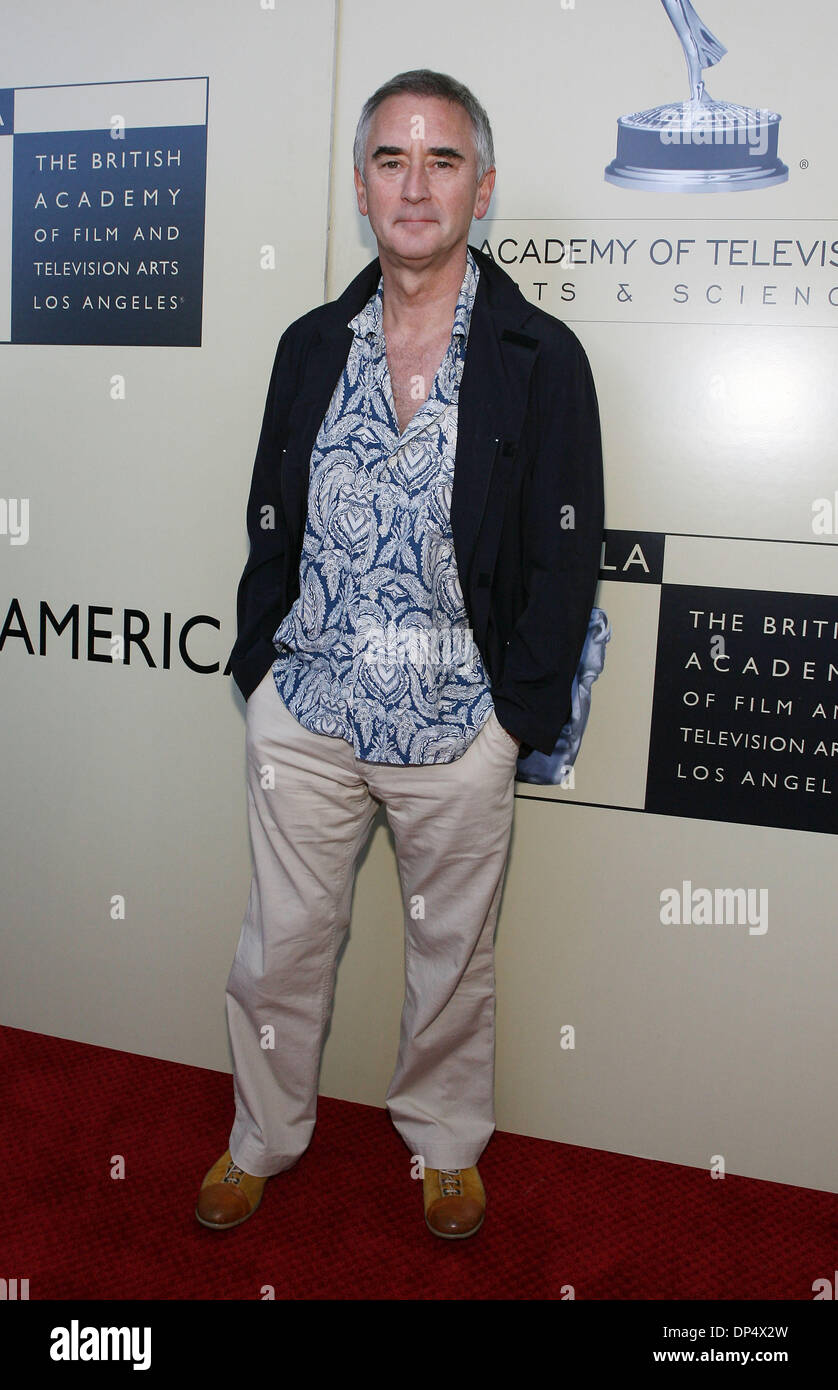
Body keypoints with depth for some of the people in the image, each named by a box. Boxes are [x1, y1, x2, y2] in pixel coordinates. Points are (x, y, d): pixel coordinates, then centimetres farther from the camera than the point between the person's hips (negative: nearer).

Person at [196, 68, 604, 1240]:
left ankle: (445, 1144, 40)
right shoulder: (311, 345, 7)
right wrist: (259, 668, 4)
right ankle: (263, 1139, 39)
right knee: (279, 950, 14)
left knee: (453, 956, 15)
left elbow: (568, 553, -5)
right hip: (304, 714, 3)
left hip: (460, 726, -2)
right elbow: (272, 521, 10)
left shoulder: (542, 358, -4)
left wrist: (521, 713, -9)